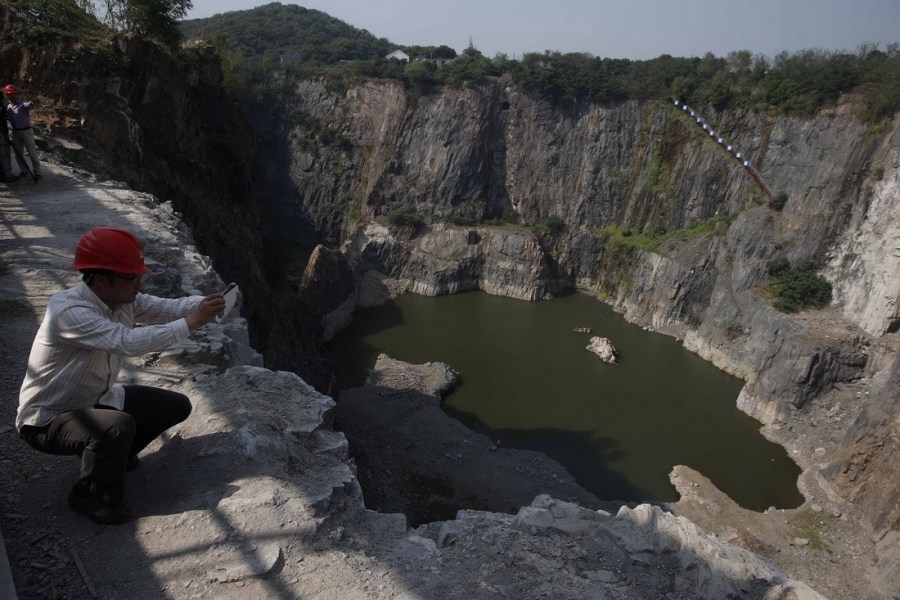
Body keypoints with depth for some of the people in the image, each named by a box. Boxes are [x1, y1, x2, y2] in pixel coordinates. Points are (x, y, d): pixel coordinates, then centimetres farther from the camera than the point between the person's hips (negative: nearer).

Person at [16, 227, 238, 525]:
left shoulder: (123, 299, -9)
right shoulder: (67, 310, -33)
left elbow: (169, 307, -11)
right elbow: (129, 342, -44)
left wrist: (210, 302, -31)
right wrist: (192, 322, -43)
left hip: (96, 399, 8)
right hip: (48, 419, -8)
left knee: (177, 405, 3)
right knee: (119, 426, -37)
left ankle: (110, 453, 24)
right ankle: (89, 495, -5)